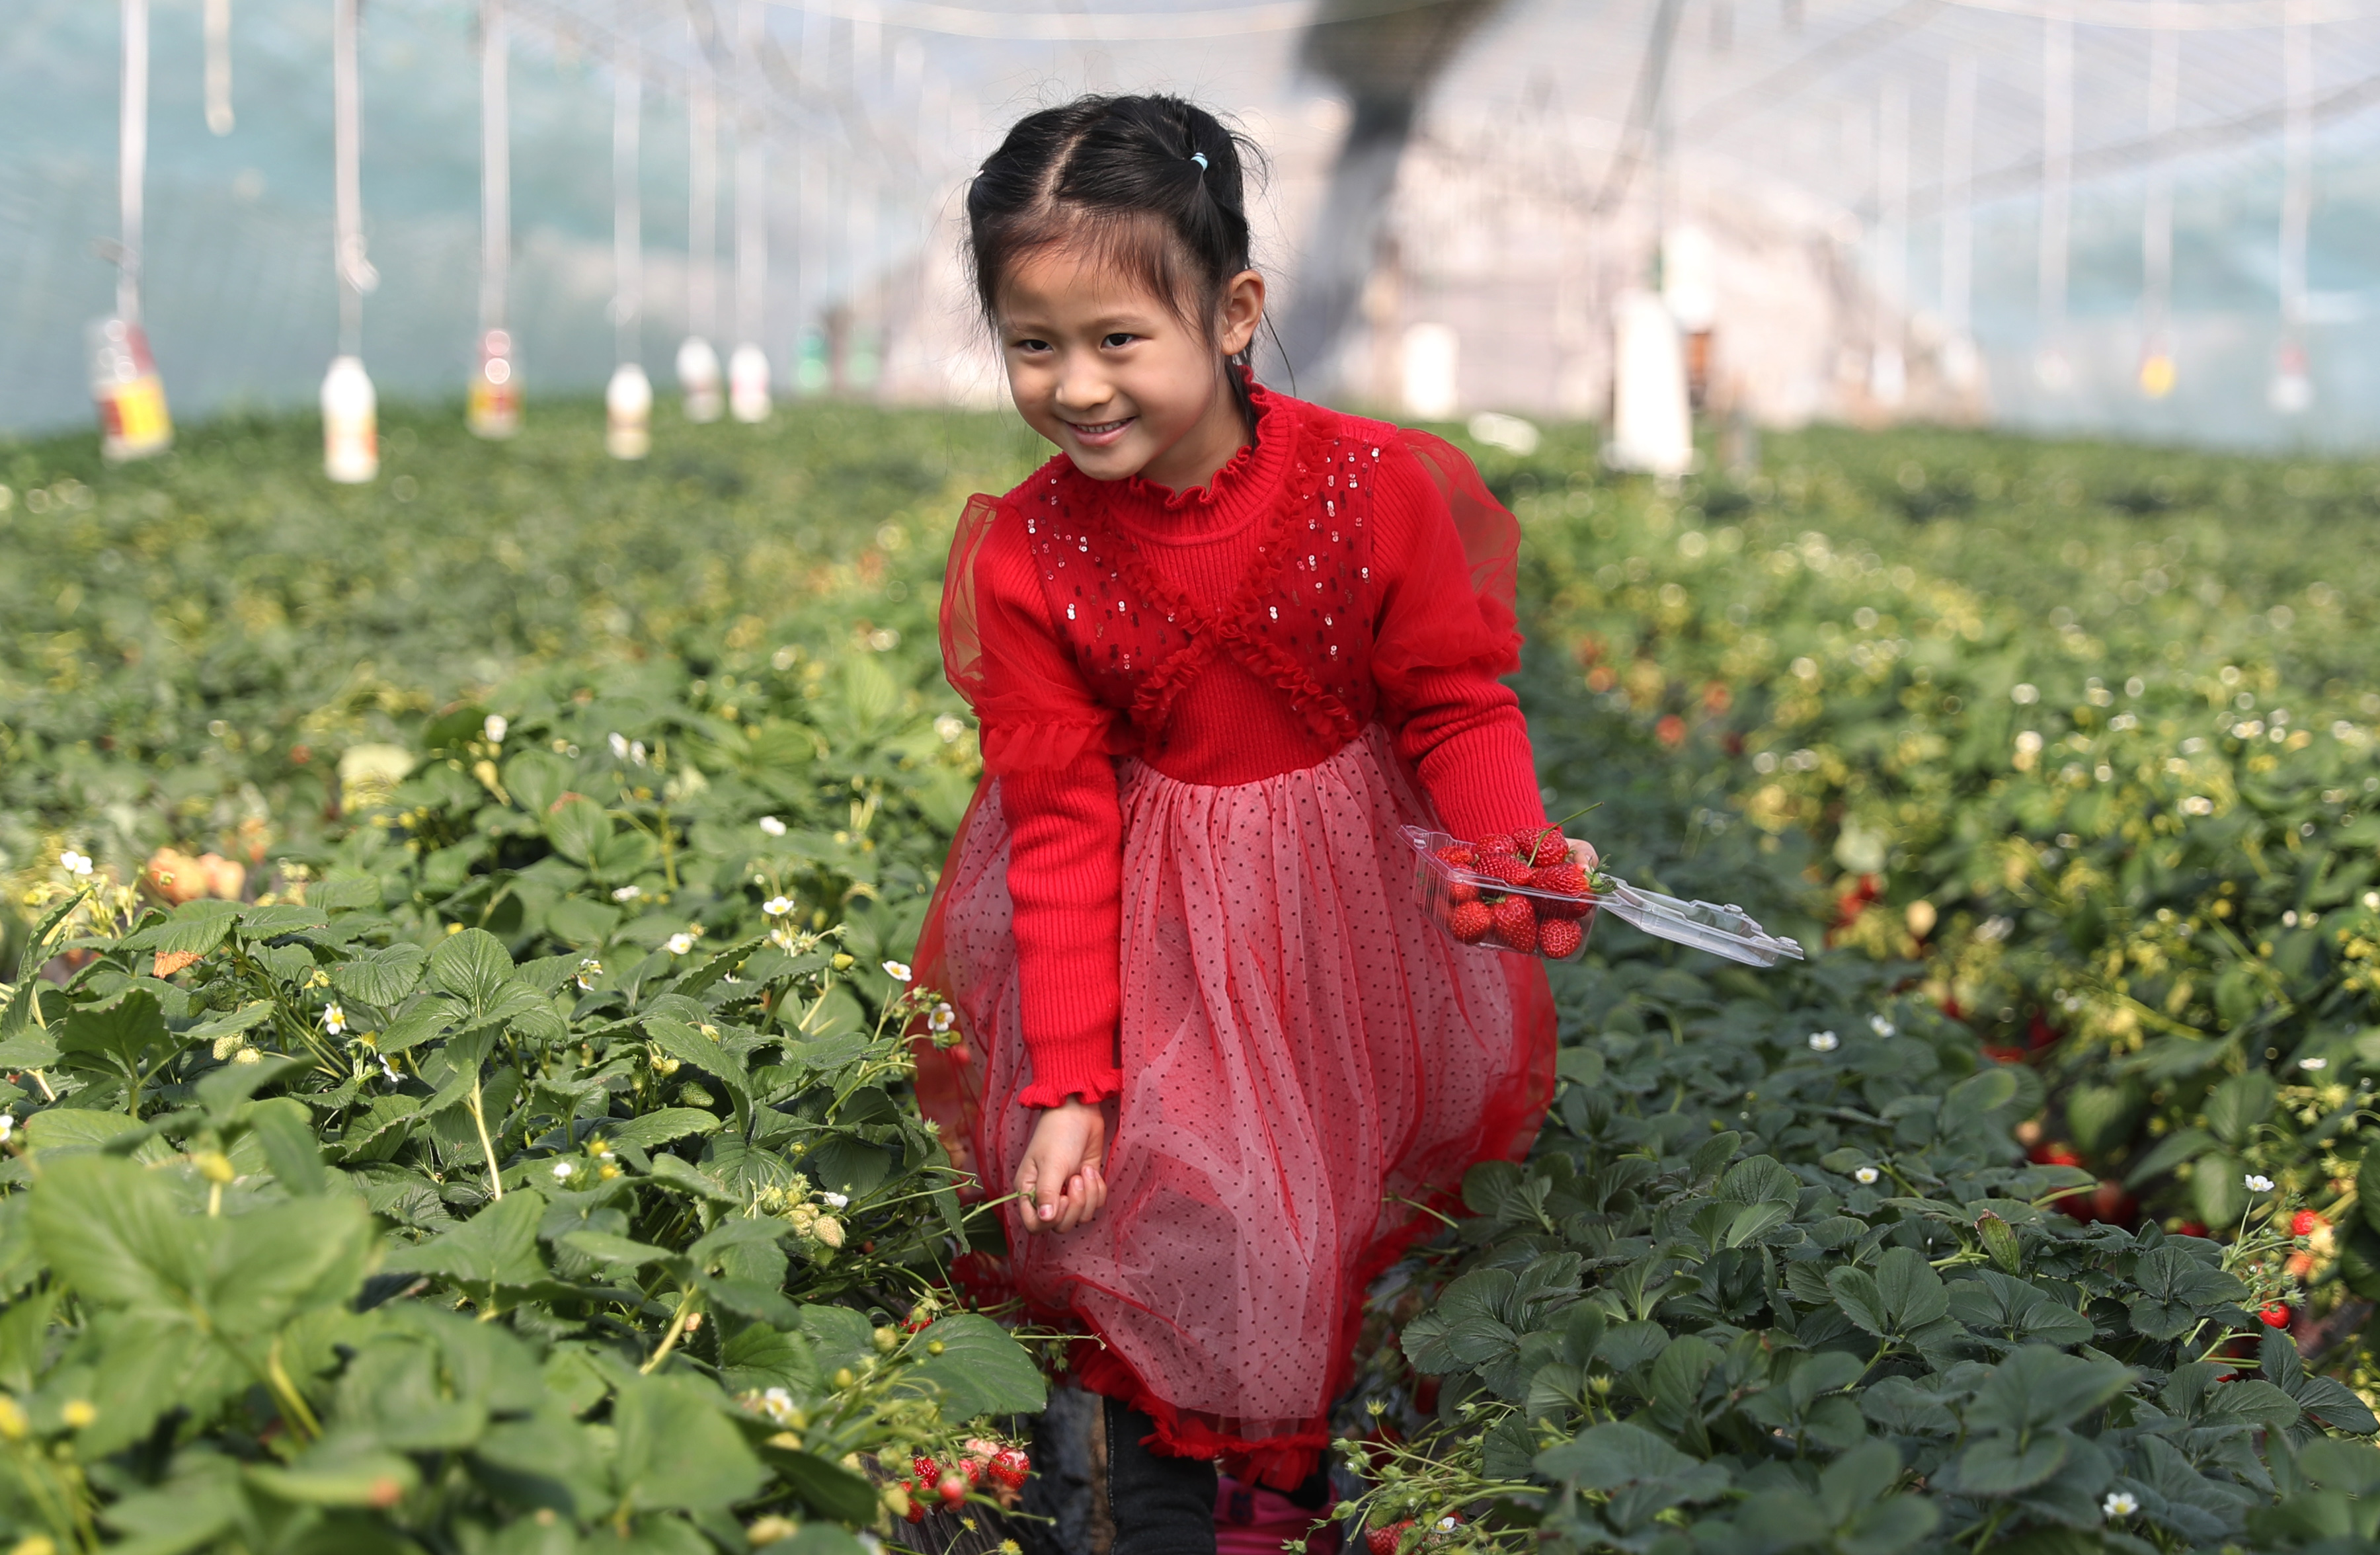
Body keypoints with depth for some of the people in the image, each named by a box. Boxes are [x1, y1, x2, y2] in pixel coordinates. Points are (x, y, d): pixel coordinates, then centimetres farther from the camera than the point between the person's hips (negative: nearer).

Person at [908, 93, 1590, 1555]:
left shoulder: (1372, 484, -22)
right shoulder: (1025, 556, -19)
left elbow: (1459, 705, -11)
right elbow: (1063, 830, -14)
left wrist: (1520, 854, -32)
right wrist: (1068, 1080, -16)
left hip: (1355, 873, 1)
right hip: (1161, 912, -1)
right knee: (1162, 1192, -4)